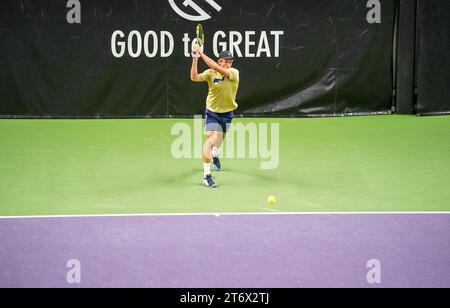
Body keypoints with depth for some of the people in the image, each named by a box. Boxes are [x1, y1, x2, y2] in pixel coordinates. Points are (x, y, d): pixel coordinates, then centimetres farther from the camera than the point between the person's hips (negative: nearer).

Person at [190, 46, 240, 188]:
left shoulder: (234, 73, -17)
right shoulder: (210, 73, -14)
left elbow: (217, 68, -32)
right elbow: (194, 77, -26)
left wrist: (202, 54, -33)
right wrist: (195, 59, -35)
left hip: (227, 112, 3)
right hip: (212, 112, -3)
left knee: (221, 137, 26)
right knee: (211, 139, -18)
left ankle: (215, 155, 60)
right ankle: (206, 175, -18)